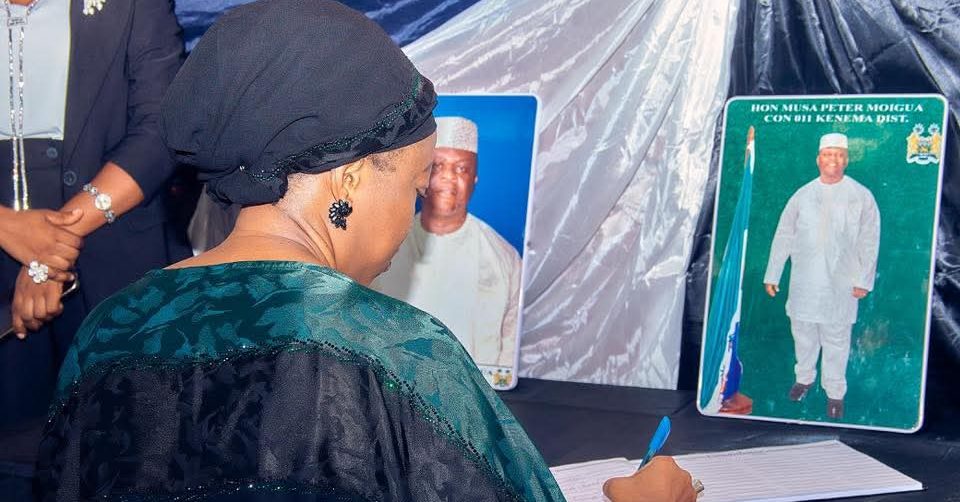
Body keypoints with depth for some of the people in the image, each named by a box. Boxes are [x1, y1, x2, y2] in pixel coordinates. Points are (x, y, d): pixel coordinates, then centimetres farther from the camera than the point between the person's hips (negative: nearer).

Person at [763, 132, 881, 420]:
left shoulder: (861, 197, 0)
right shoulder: (803, 195, 6)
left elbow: (869, 242, 1)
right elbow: (783, 237, 8)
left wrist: (863, 280, -4)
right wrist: (772, 275, 7)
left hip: (840, 285, -2)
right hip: (804, 282, 2)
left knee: (836, 339, 2)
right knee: (803, 334, 12)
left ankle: (835, 393, 16)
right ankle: (804, 378, 33)